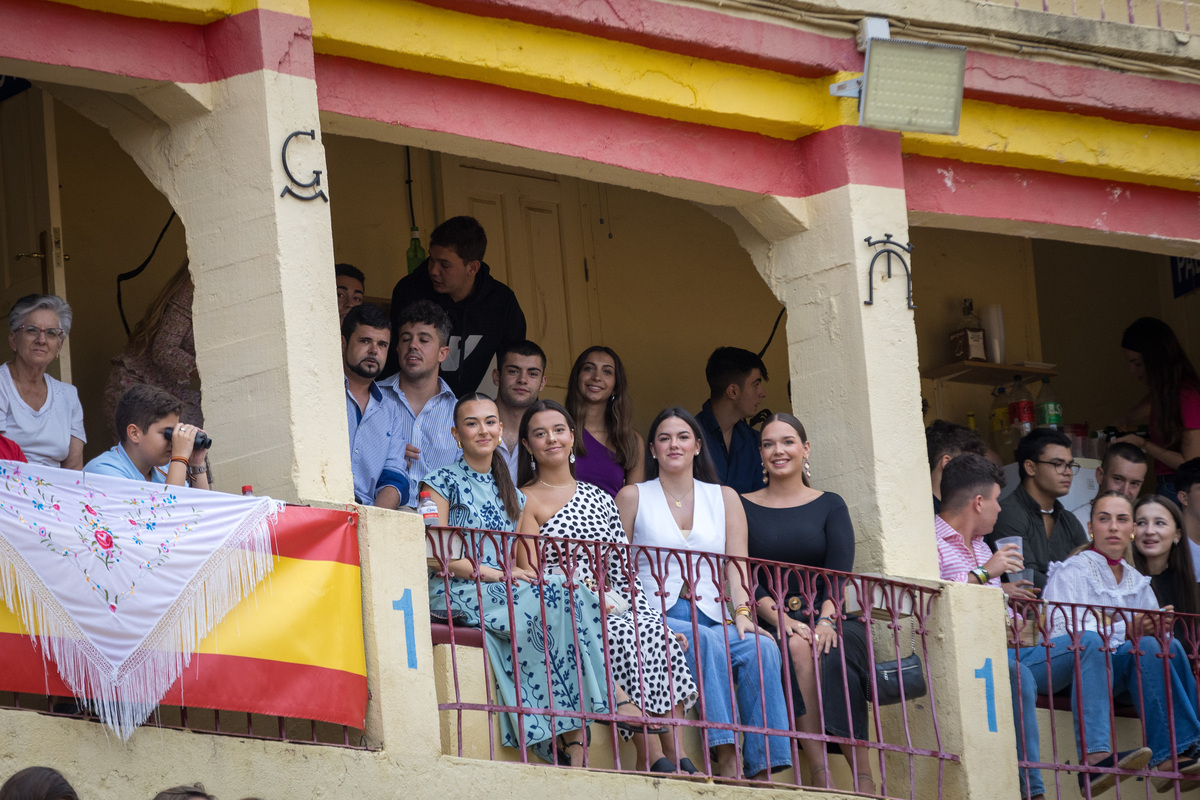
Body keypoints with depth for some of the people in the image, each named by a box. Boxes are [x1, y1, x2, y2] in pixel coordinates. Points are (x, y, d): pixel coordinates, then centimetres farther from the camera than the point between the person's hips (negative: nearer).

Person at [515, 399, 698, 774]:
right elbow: (531, 575, -4)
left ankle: (678, 758, -31)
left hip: (607, 608, 4)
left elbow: (626, 572, 15)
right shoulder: (524, 500, 6)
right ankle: (654, 760, -33)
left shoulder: (598, 498, 20)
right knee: (625, 638, -32)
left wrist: (653, 617, 0)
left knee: (658, 634, -26)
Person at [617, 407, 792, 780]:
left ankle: (761, 769, -36)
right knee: (704, 641, -36)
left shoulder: (724, 498, 20)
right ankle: (727, 760, -44)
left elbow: (737, 565, 9)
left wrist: (742, 613, -10)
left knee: (763, 648, -29)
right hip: (657, 618, -3)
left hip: (711, 619, 3)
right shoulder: (633, 497, 13)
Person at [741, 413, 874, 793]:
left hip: (828, 619, 1)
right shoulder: (743, 508, 12)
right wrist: (781, 619, -17)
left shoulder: (830, 505, 14)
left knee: (833, 660, -34)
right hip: (771, 622, -1)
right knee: (798, 650, -35)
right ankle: (821, 776, -39)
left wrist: (826, 620, -19)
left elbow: (840, 571, 0)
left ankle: (863, 780, -37)